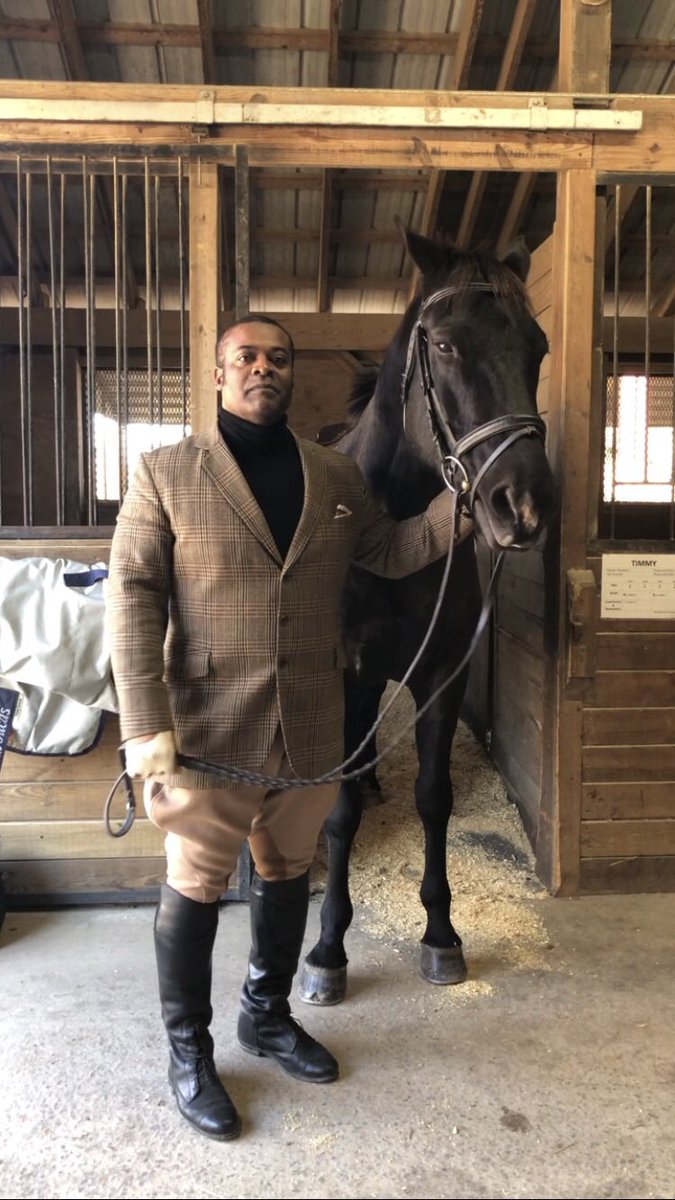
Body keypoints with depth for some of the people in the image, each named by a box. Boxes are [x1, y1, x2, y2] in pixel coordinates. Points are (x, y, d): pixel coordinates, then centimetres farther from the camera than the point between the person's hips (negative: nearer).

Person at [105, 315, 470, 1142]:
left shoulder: (336, 476, 6)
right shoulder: (164, 474, -6)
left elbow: (391, 553, 17)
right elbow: (131, 599, -11)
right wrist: (147, 730, -18)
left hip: (313, 730, 4)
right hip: (209, 730, -4)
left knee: (288, 875, 20)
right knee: (195, 889, 11)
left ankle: (268, 1017, 46)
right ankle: (188, 1053, 35)